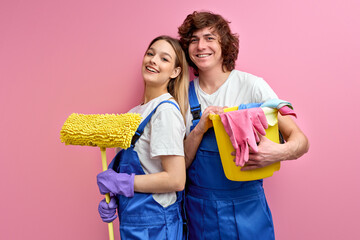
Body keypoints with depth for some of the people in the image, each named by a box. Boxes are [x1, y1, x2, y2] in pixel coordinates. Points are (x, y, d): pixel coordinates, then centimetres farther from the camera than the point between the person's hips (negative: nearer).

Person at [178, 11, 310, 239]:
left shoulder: (251, 85, -10)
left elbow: (300, 140, -9)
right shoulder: (184, 95, -2)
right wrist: (200, 129, -20)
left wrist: (280, 152, -30)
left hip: (246, 208, -2)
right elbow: (181, 163, -3)